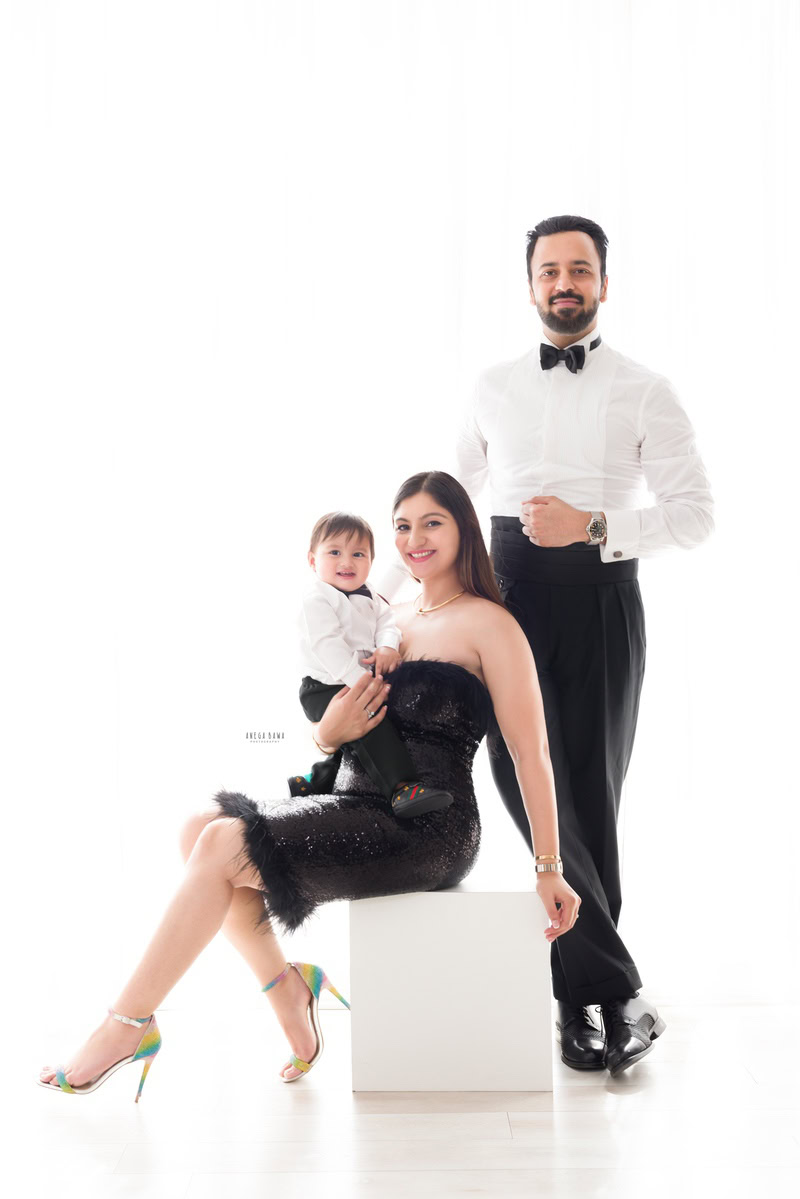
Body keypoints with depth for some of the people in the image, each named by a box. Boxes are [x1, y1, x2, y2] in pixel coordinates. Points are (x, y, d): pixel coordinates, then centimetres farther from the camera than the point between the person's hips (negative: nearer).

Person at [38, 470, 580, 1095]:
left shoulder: (489, 625, -3)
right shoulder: (391, 620, 18)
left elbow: (532, 754, -8)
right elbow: (335, 735, 20)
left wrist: (549, 868, -11)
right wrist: (330, 732, -5)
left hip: (427, 828, -8)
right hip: (361, 805, 8)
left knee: (224, 845, -19)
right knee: (202, 826, -11)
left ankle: (129, 1022, -8)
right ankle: (284, 984, -1)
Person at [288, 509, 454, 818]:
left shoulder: (369, 598, 17)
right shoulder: (317, 600, -12)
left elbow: (387, 621, 6)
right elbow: (327, 645, -21)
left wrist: (388, 647, -19)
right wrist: (360, 680, -29)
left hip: (363, 683, 9)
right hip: (325, 687, -9)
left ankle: (322, 775, 31)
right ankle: (402, 788, -42)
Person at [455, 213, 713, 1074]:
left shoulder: (644, 392, 4)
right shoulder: (494, 387, 14)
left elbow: (694, 514, -1)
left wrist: (593, 526, -14)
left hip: (601, 593, -2)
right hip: (512, 589, 2)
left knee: (590, 792, 1)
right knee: (524, 773, -11)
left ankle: (580, 993, 13)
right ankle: (612, 988, -6)